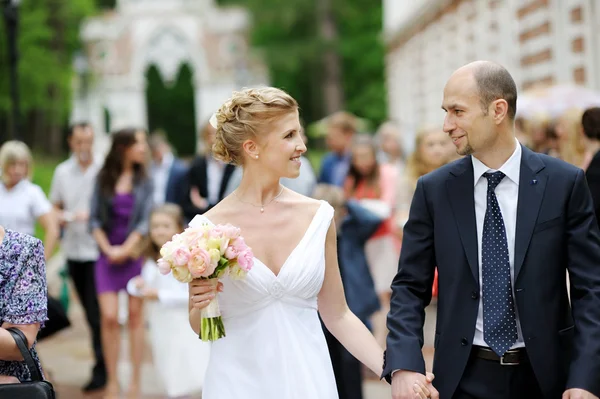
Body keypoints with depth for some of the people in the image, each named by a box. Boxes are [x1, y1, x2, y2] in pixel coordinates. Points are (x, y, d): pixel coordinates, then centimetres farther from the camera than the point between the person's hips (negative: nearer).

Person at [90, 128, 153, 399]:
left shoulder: (144, 181, 3)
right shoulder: (103, 179, 3)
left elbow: (145, 221, -2)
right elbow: (95, 219, 3)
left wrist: (126, 249, -10)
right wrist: (108, 249, -7)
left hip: (135, 252, 0)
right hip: (108, 254, 0)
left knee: (135, 316, 2)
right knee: (109, 317, -6)